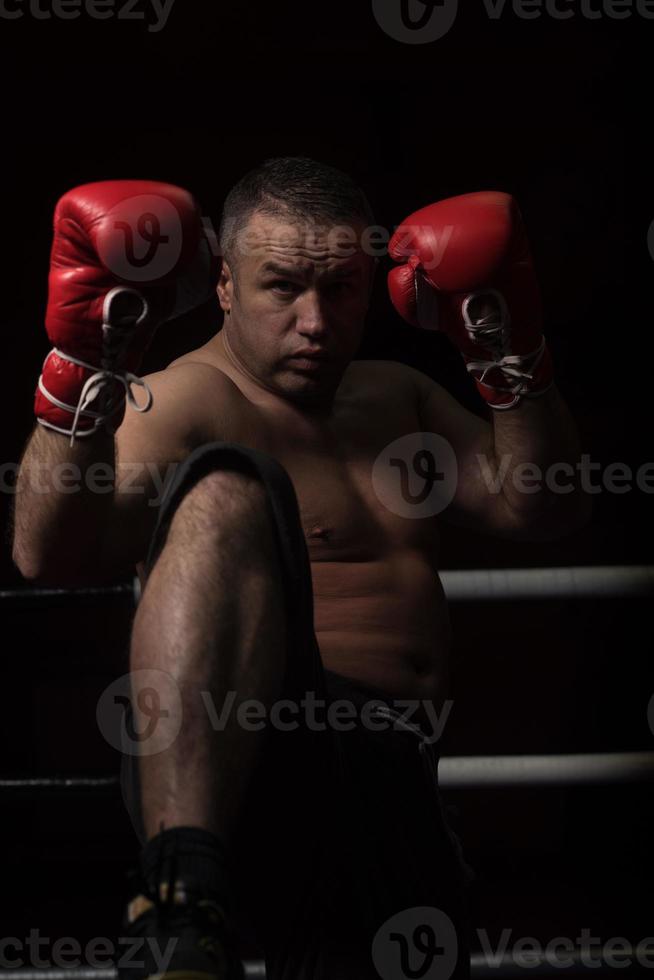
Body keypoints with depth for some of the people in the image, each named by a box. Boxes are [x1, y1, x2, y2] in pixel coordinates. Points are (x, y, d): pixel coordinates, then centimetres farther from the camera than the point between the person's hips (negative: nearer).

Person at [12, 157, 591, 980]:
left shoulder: (399, 396, 23)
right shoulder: (177, 407, 1)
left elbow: (544, 510, 13)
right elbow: (48, 555, -16)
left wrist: (508, 350, 1)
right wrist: (82, 363, -28)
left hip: (396, 784, 6)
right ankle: (182, 905, -42)